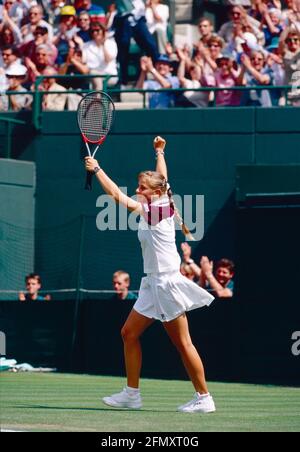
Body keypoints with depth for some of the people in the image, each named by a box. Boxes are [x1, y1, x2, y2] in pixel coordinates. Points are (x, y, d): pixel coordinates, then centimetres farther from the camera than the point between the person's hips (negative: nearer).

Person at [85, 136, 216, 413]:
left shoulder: (155, 210, -15)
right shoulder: (160, 206, 8)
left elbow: (117, 195, -15)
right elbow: (162, 177, 29)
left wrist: (97, 169, -6)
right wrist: (159, 152, 42)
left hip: (167, 284, -10)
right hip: (154, 285, 10)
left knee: (182, 342, -6)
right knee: (129, 333, 10)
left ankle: (204, 398, -2)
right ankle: (132, 394, 15)